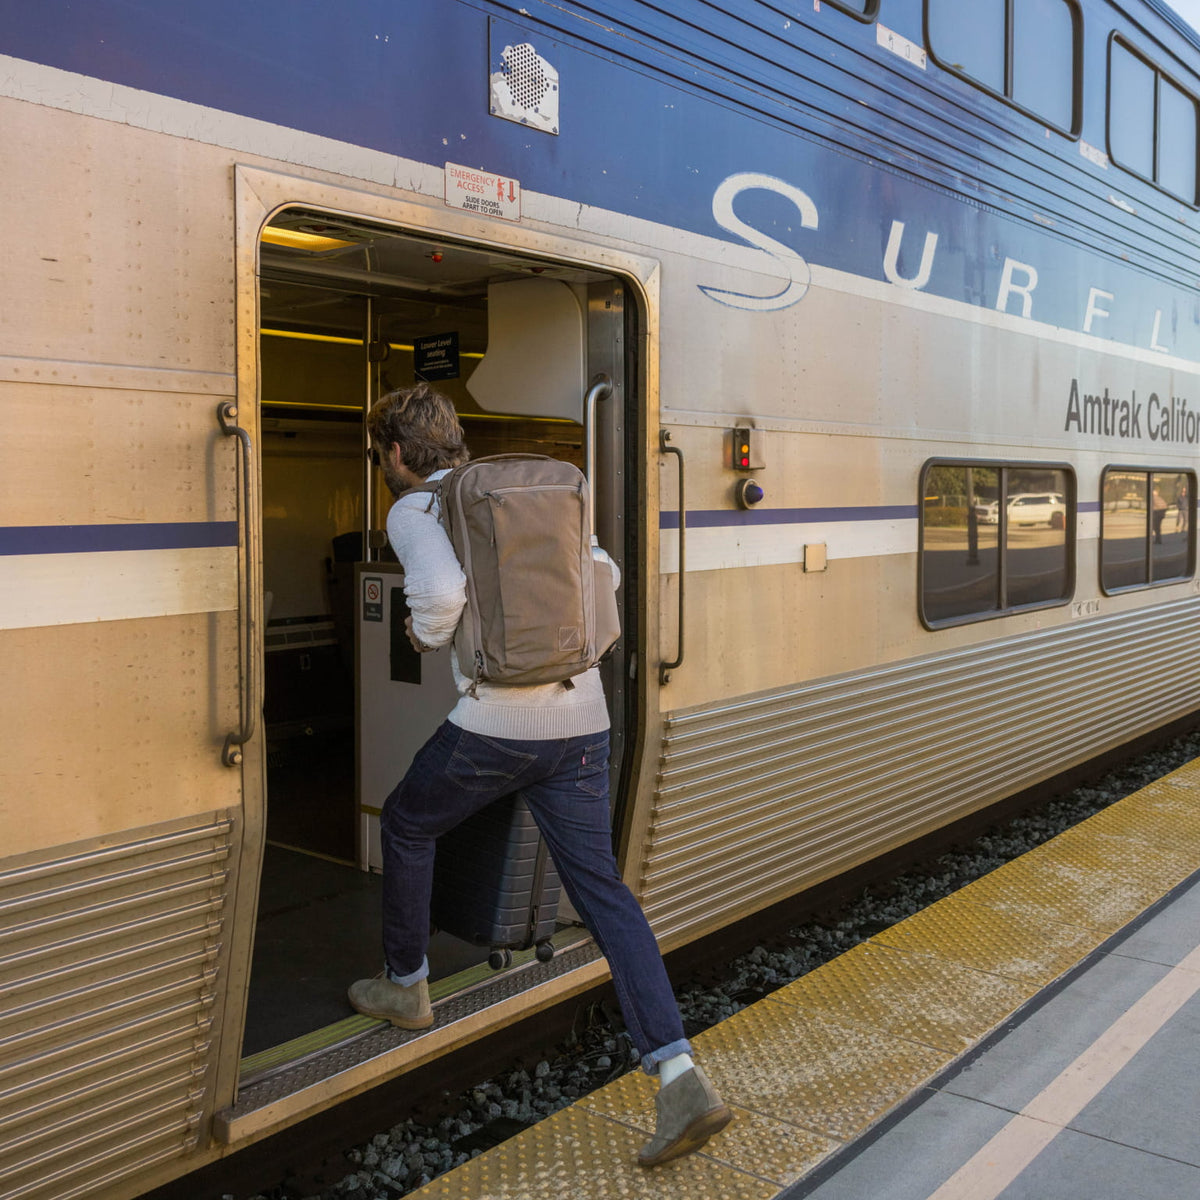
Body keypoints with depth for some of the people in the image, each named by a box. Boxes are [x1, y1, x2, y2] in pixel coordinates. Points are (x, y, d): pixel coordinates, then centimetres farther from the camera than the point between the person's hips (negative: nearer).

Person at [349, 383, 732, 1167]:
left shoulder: (414, 511, -1)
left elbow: (441, 592, -22)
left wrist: (428, 636, 0)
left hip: (496, 726, -5)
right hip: (584, 720, 6)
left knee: (407, 826, 23)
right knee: (601, 887, 6)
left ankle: (405, 986, 39)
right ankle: (681, 1079, -3)